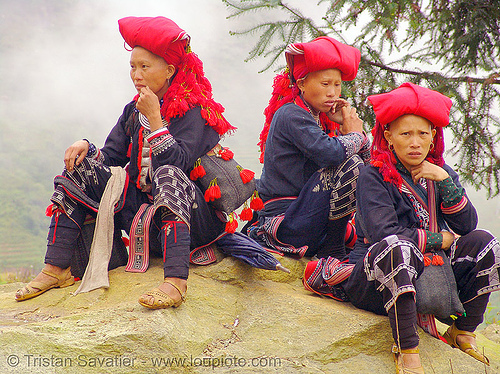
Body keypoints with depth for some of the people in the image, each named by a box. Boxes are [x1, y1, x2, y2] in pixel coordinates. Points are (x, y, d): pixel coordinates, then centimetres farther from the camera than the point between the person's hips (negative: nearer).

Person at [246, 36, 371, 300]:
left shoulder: (321, 119, 18)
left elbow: (367, 162, 12)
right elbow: (330, 153, -30)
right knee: (349, 166, -24)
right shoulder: (291, 114, -10)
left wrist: (350, 127, -2)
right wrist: (355, 133, -9)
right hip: (284, 223, -10)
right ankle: (331, 258, -13)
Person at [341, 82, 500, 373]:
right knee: (398, 248, -37)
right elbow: (383, 234, -22)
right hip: (374, 281, -6)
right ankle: (407, 350, -33)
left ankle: (463, 333, 2)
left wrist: (446, 182, -13)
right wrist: (438, 240, -11)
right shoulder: (373, 176, -10)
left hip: (428, 275, 6)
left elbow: (466, 226, 0)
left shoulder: (441, 173, 9)